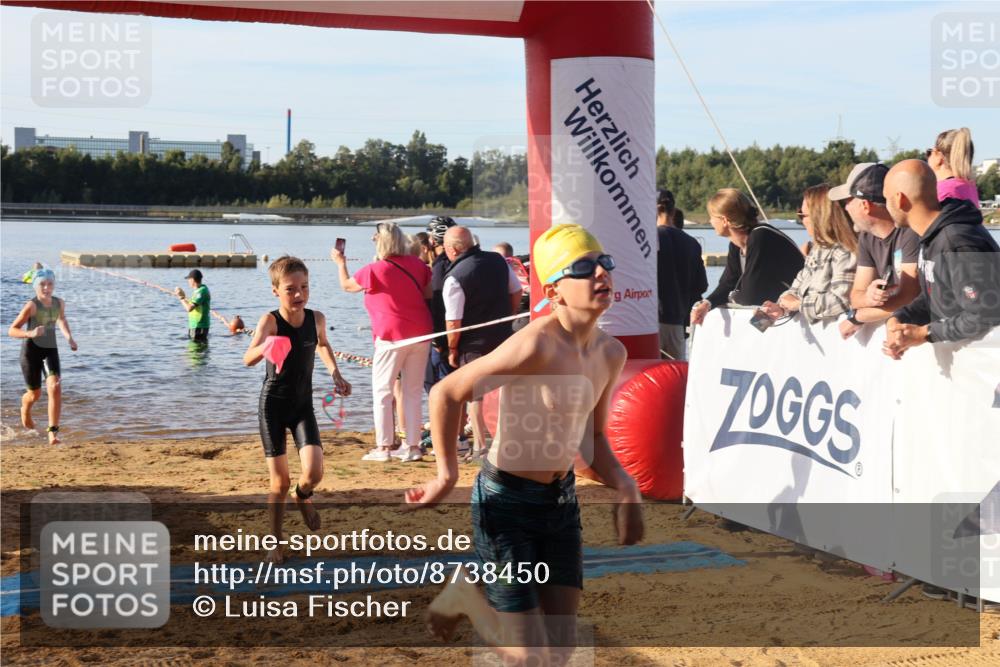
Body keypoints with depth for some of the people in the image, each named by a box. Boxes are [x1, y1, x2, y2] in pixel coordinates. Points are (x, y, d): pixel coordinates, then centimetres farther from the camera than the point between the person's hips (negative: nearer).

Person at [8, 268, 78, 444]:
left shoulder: (59, 303, -1)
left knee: (55, 388, -18)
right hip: (31, 350, -3)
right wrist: (30, 334, -36)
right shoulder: (31, 305, -19)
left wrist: (69, 337, 9)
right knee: (35, 394, 10)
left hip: (50, 350, 3)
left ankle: (53, 431, -14)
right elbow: (12, 331, -19)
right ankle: (25, 409, 49)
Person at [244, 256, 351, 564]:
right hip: (273, 405, -3)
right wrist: (265, 347, -53)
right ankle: (276, 542, 17)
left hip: (303, 405, 3)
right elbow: (248, 359, -33)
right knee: (280, 482, -2)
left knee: (314, 472, -15)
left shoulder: (316, 318, -5)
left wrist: (335, 374, 9)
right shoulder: (271, 320, -18)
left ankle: (302, 496, 22)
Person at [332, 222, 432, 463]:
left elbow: (346, 285, 7)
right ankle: (413, 445, 10)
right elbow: (430, 294, 9)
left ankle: (383, 447, 3)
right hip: (421, 334, 5)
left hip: (392, 336, -5)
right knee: (413, 391, 9)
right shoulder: (417, 264, 4)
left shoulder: (375, 270, -9)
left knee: (382, 391, 5)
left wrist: (340, 262, 24)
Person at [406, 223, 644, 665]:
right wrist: (447, 475, -12)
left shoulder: (610, 354, 2)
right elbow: (446, 393, -19)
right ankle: (465, 596, 23)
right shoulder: (538, 345, -25)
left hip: (562, 500, 8)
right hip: (507, 500, -7)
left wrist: (624, 487, -3)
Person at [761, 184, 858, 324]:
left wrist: (798, 304, -13)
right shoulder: (817, 249, 17)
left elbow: (841, 300, -23)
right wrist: (781, 307, -3)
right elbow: (798, 288, 17)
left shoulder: (844, 253, -14)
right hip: (805, 325, 8)